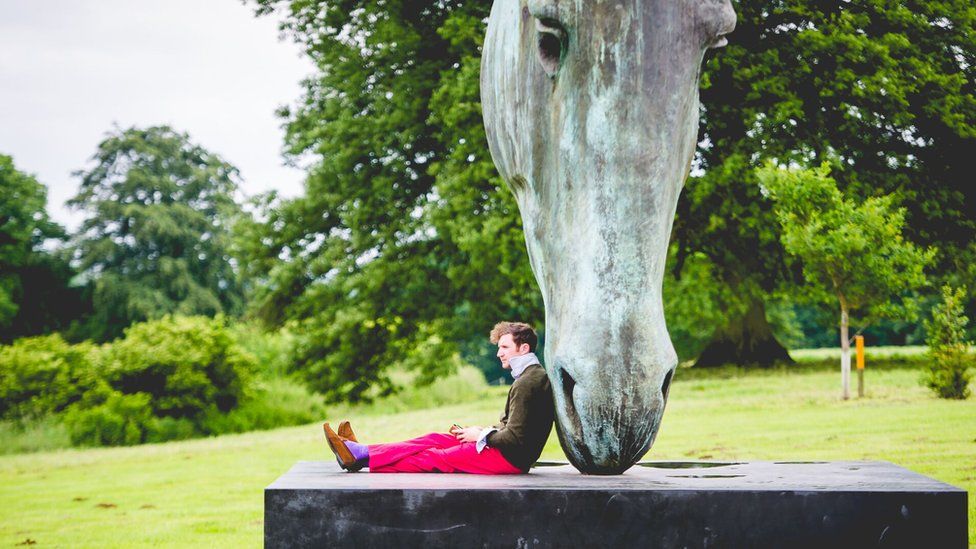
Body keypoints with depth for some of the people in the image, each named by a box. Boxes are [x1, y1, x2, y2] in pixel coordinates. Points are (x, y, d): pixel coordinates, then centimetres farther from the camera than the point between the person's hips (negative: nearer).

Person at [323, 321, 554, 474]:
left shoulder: (527, 383, -19)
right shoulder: (532, 376, 15)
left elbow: (514, 437, -24)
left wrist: (480, 436, -9)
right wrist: (482, 431, 5)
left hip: (509, 458, -10)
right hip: (509, 453, 10)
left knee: (433, 458, -4)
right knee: (435, 439, 9)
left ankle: (362, 458, 2)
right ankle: (360, 452, 10)